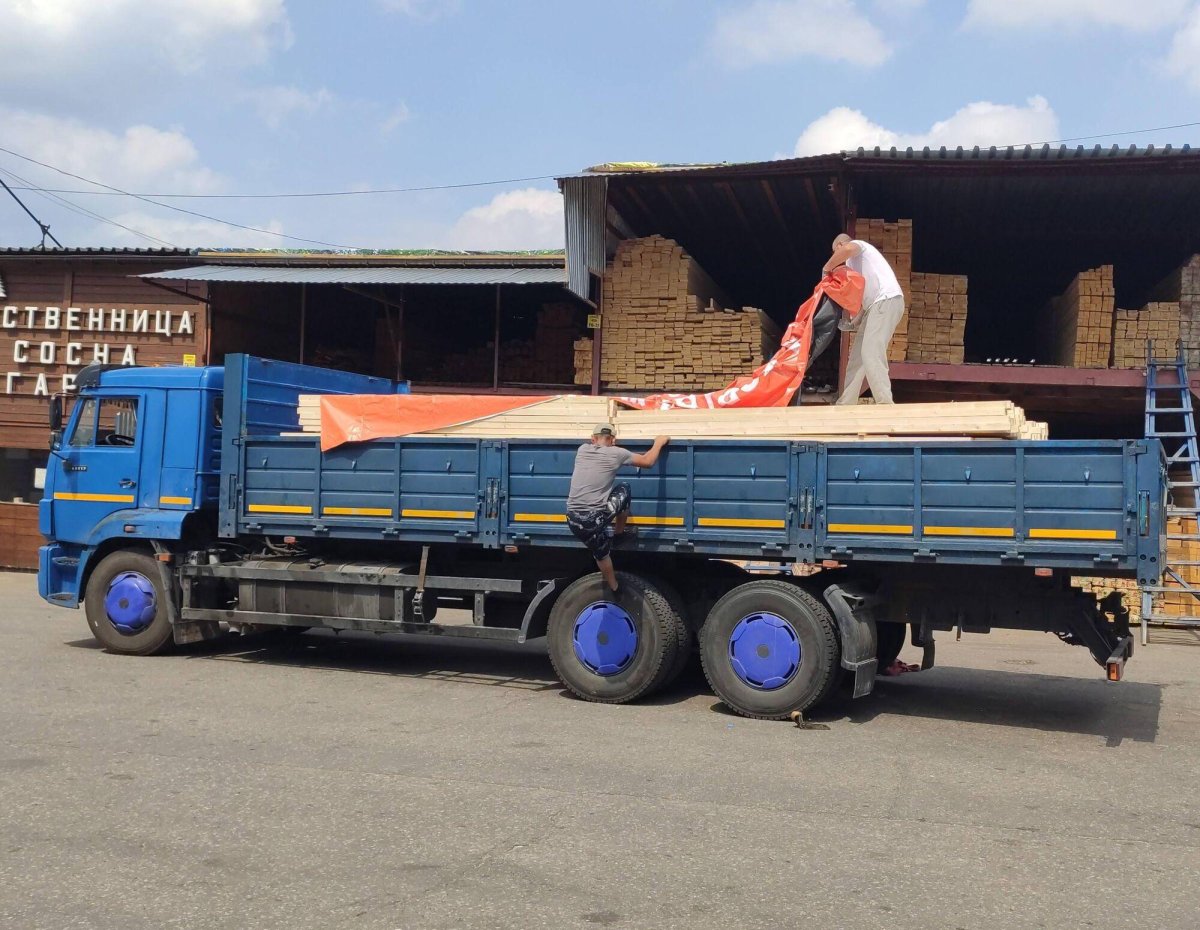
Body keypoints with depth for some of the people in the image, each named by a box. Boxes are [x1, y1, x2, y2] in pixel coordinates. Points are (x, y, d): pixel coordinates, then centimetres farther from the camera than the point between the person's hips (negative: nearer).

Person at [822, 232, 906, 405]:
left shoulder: (858, 244, 6)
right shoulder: (855, 259, 34)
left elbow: (848, 249, -22)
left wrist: (827, 268, -9)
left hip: (886, 301, -10)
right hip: (878, 304, 10)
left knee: (871, 354, -19)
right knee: (858, 354, 9)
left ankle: (885, 406, -25)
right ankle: (846, 404, 11)